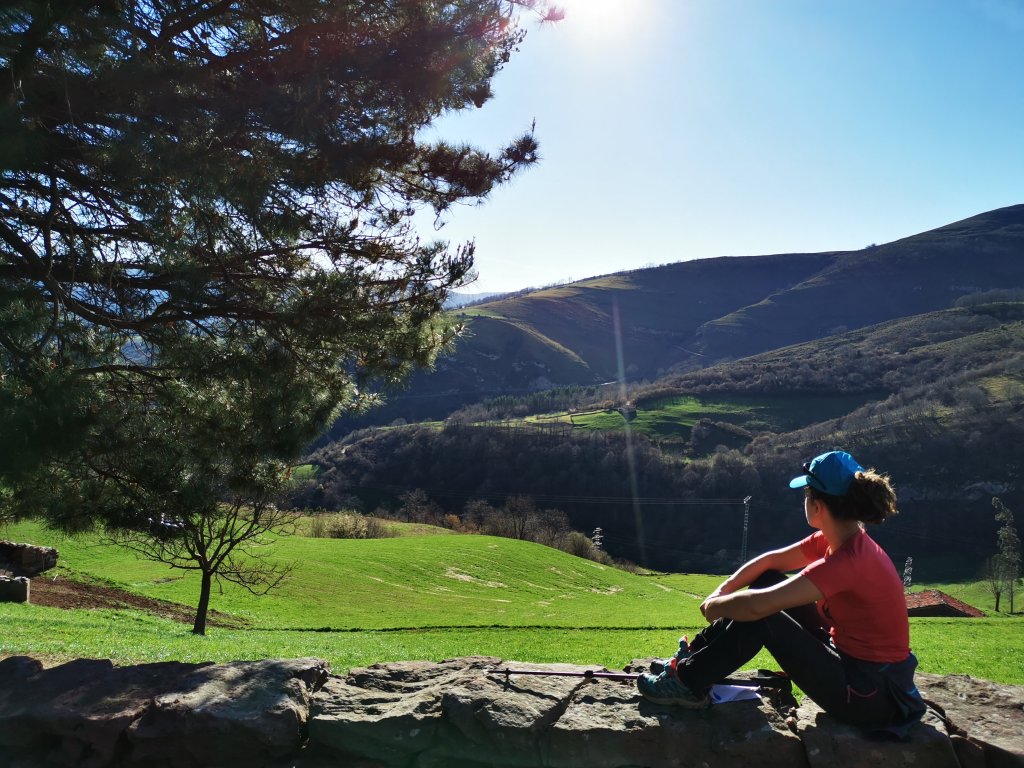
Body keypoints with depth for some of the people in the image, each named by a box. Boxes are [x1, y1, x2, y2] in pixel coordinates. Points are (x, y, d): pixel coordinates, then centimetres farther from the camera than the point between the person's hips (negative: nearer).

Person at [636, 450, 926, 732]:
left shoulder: (849, 560, -29)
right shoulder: (833, 540, -1)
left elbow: (757, 606, -32)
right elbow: (771, 561, 9)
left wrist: (715, 607, -14)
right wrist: (722, 590, -2)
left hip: (872, 696, -9)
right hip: (850, 656, 9)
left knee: (759, 618, -17)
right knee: (768, 580, 5)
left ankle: (688, 683, 3)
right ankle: (695, 656, 13)